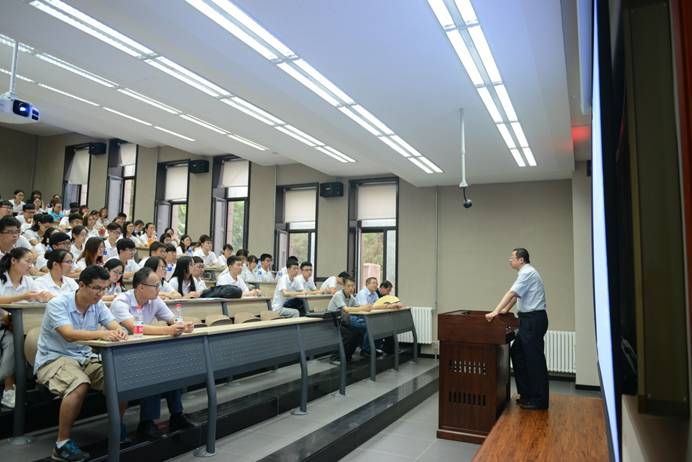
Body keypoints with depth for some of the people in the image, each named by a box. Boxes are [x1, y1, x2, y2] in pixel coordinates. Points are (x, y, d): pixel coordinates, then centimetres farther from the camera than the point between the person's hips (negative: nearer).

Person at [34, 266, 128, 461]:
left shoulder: (98, 305, 1)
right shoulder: (58, 304, -17)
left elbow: (114, 325, -11)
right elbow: (69, 335, -31)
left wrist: (119, 332, -37)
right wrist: (101, 333, -46)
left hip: (84, 358, 6)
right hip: (54, 358, -5)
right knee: (80, 385, -34)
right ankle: (62, 444, -18)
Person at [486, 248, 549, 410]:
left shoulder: (527, 272, -15)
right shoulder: (525, 273, 15)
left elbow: (512, 293, -24)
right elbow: (516, 295, 23)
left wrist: (495, 311, -27)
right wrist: (505, 310, 26)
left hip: (534, 320, -10)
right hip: (529, 319, 10)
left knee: (534, 359, -2)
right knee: (517, 353, 12)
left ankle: (539, 400, 8)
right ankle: (526, 394, 20)